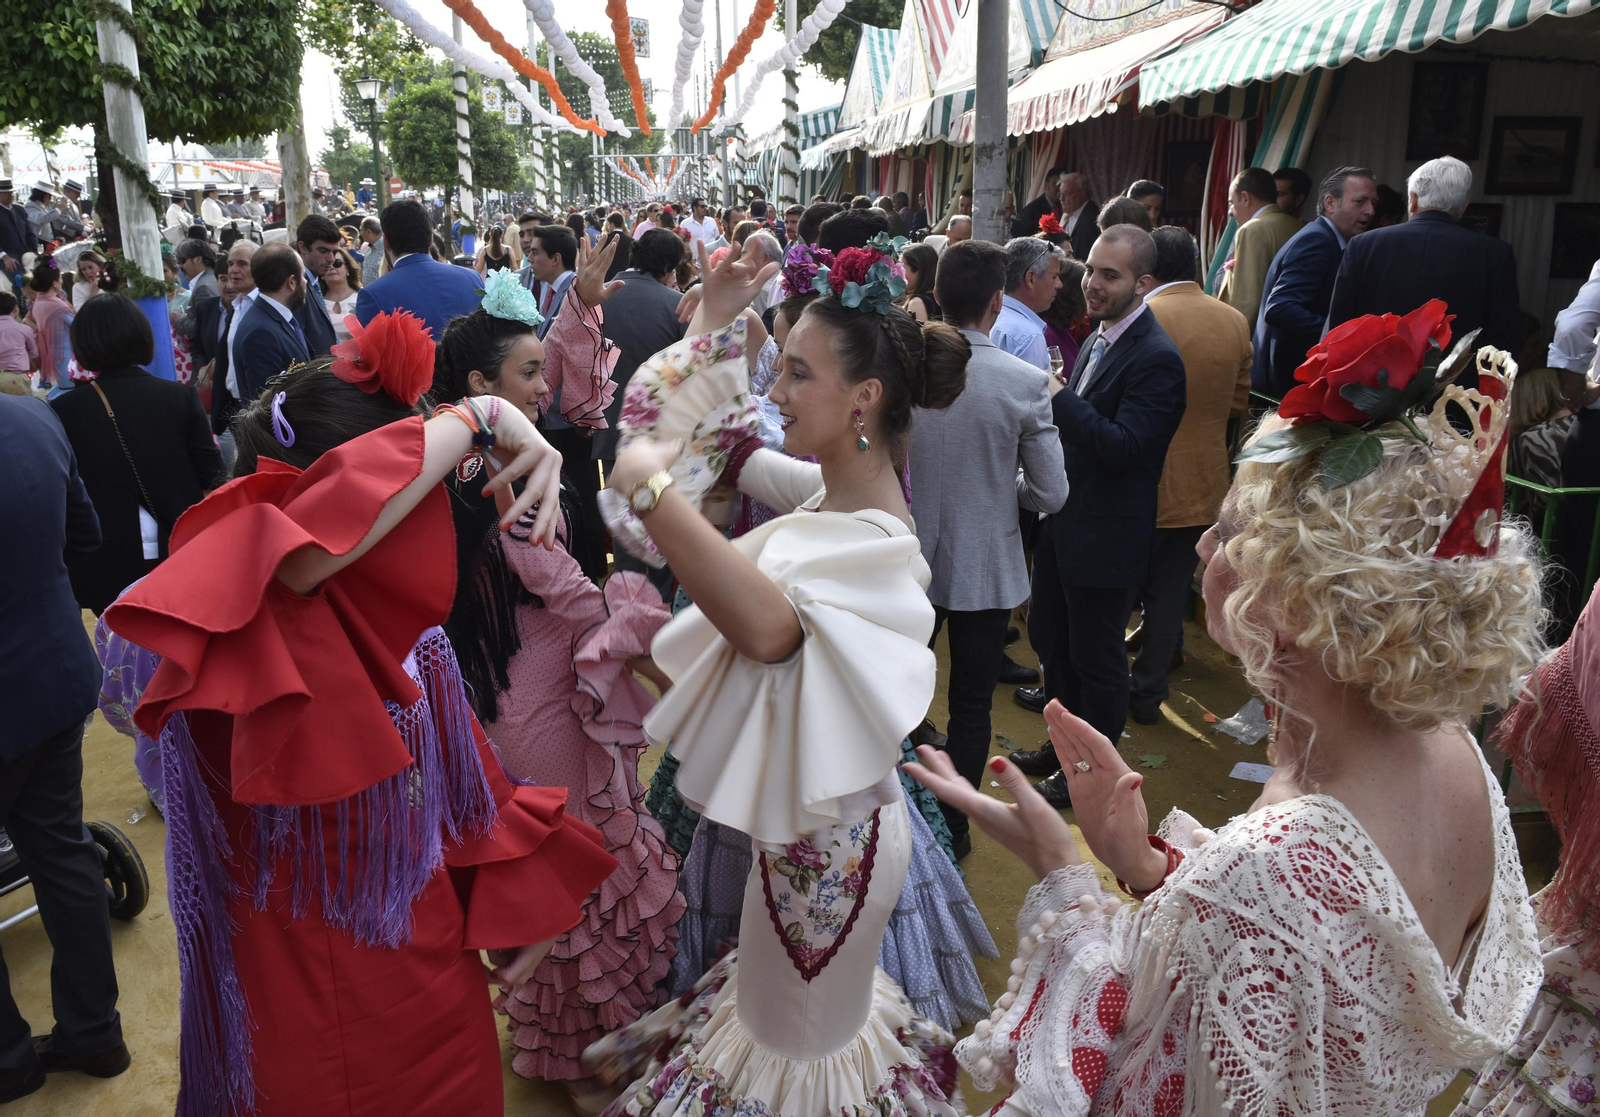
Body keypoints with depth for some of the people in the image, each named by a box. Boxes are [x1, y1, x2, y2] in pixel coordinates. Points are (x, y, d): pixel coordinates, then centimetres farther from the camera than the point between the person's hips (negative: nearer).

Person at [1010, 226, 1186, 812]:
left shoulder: (1156, 358, -20)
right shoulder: (1097, 340, 9)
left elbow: (1124, 446, -27)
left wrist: (1059, 397, -26)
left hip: (1105, 537, -9)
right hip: (1062, 522, 9)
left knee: (1096, 658, 6)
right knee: (1049, 637, 20)